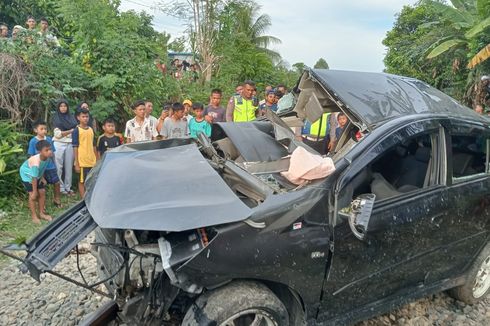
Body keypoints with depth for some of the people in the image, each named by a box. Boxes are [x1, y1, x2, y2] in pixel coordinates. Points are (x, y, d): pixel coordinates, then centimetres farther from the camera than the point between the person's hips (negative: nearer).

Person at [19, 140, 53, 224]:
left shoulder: (47, 157, -22)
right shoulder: (36, 163, -41)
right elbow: (34, 178, -32)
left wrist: (42, 178, -2)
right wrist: (34, 192, -23)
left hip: (37, 174, 7)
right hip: (27, 174, -7)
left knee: (42, 192, 5)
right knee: (33, 195, -8)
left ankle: (41, 213, 18)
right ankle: (34, 216, 6)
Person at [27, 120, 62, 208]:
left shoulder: (49, 139, -1)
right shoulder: (33, 141, -10)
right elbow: (31, 156, -7)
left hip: (50, 166, 3)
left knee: (56, 183, 7)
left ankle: (57, 199, 27)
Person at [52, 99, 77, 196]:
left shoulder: (71, 117, 13)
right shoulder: (56, 119, 2)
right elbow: (58, 134, -7)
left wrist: (64, 133, -3)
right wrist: (70, 131, -7)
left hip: (70, 144, 3)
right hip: (59, 144, -3)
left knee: (69, 167, 6)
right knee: (59, 167, -1)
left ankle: (68, 187, 13)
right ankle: (60, 188, 5)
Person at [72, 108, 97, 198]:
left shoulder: (91, 129, 10)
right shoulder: (77, 130, -5)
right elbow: (75, 147, -7)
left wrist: (97, 160, 13)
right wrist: (76, 163, -11)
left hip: (92, 161, 5)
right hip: (82, 161, -5)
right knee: (82, 181, 5)